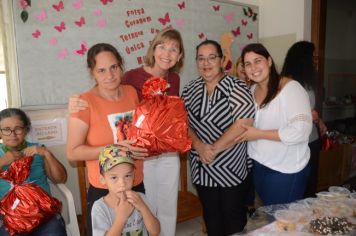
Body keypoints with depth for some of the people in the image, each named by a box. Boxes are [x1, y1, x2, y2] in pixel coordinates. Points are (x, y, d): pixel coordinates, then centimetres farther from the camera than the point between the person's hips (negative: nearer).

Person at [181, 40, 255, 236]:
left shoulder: (235, 86, -10)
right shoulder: (190, 89, 4)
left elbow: (244, 122, -21)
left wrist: (214, 149, -18)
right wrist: (200, 146, -16)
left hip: (231, 167, -4)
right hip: (202, 168, 4)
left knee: (233, 216, 13)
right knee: (210, 216, 20)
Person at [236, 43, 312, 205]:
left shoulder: (290, 87, -18)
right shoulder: (252, 90, 3)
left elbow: (301, 131, -27)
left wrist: (258, 134, -23)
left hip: (286, 170, -6)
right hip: (259, 164, 7)